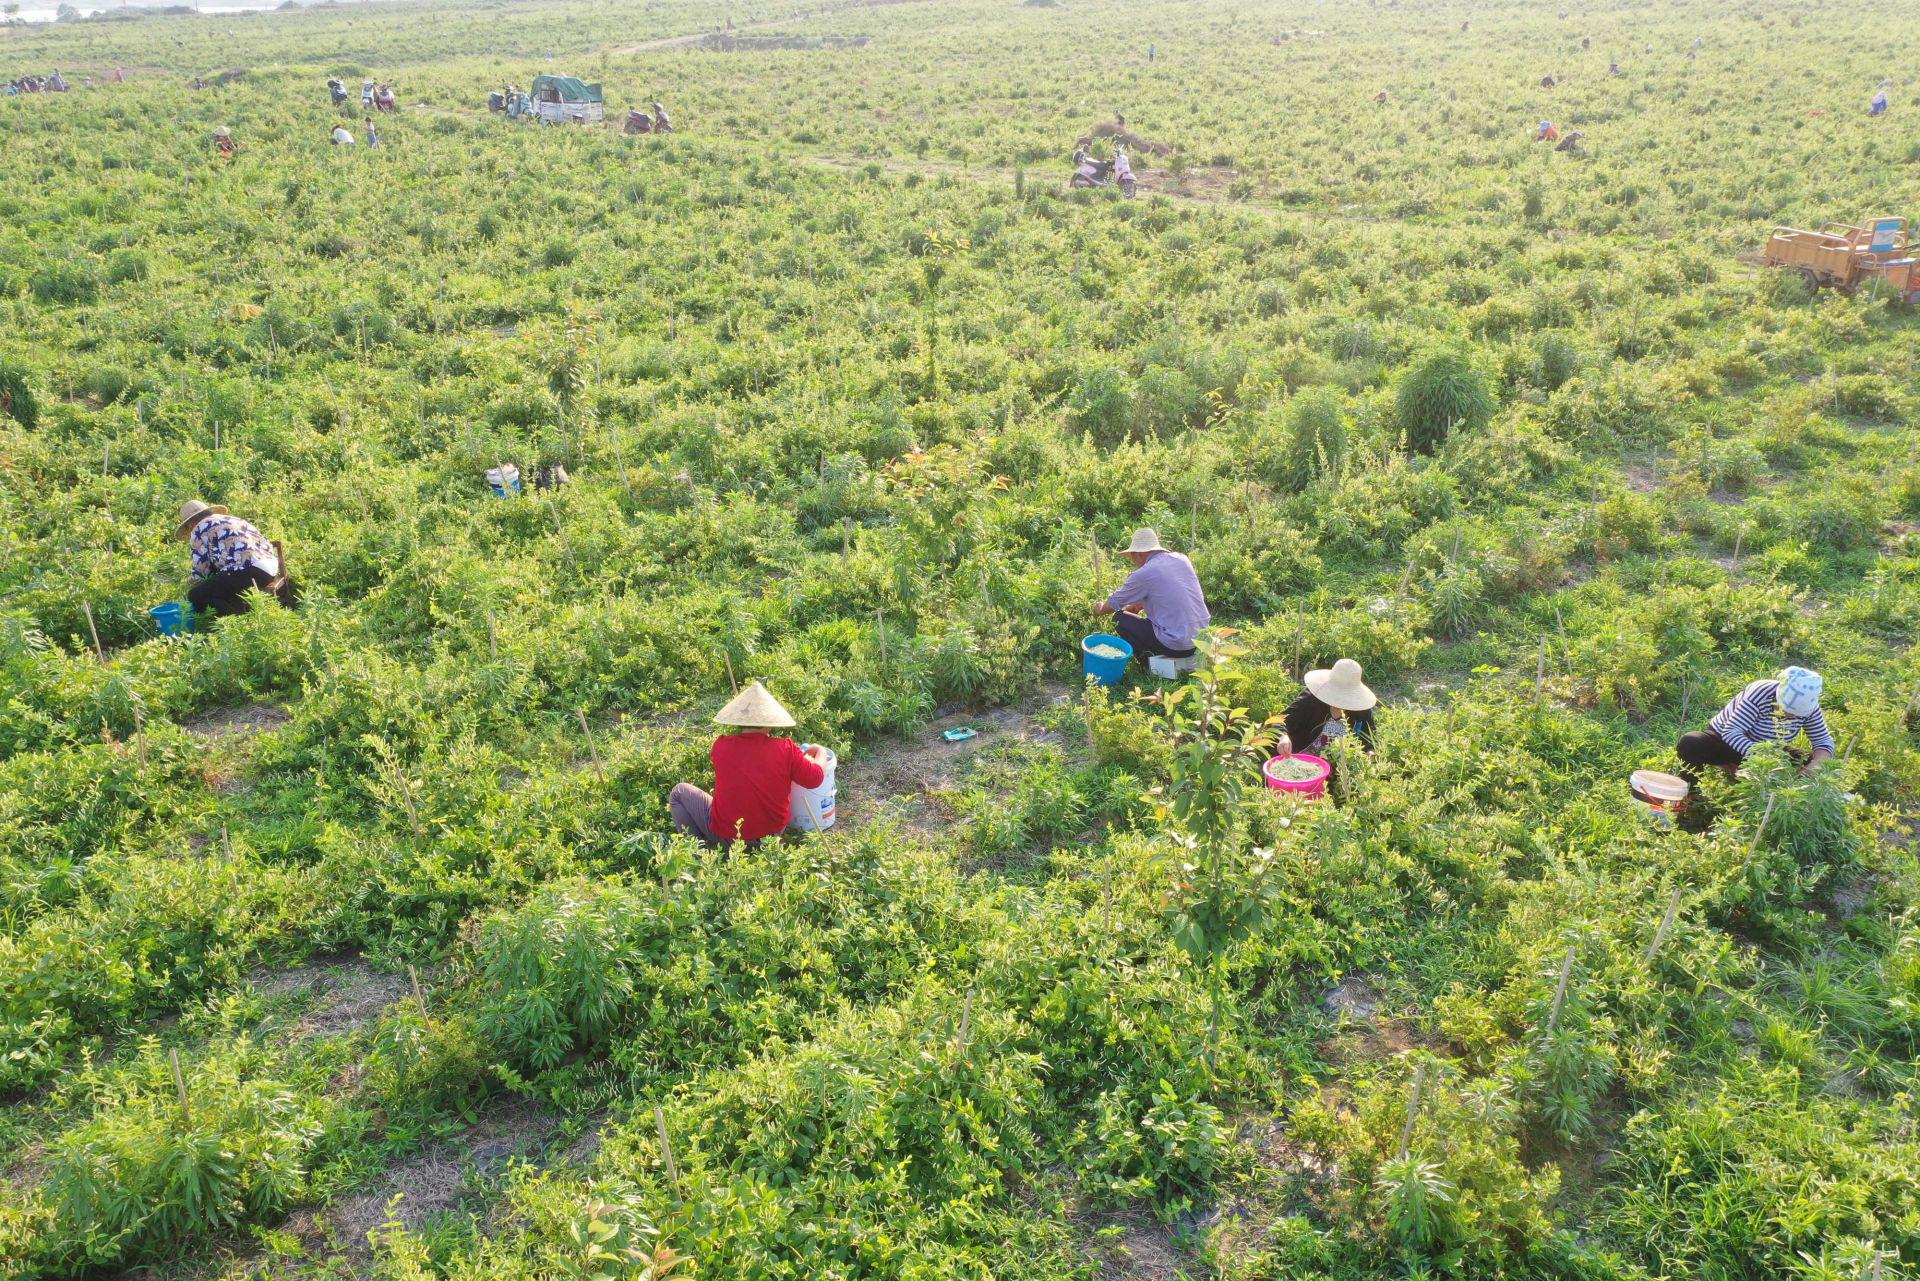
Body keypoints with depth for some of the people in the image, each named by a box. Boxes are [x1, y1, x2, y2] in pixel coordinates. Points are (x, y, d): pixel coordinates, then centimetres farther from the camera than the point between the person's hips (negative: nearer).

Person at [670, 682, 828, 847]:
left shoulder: (721, 745, -15)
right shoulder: (786, 750, -18)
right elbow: (815, 778, -8)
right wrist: (821, 755, 14)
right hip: (773, 834, 2)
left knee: (679, 791, 17)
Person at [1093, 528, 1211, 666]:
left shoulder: (1142, 574, -11)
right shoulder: (1182, 559, 6)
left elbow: (1113, 604, 6)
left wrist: (1100, 609, 27)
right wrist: (1139, 605, 29)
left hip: (1177, 645, -7)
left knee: (1119, 619, 9)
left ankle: (1149, 659, -1)